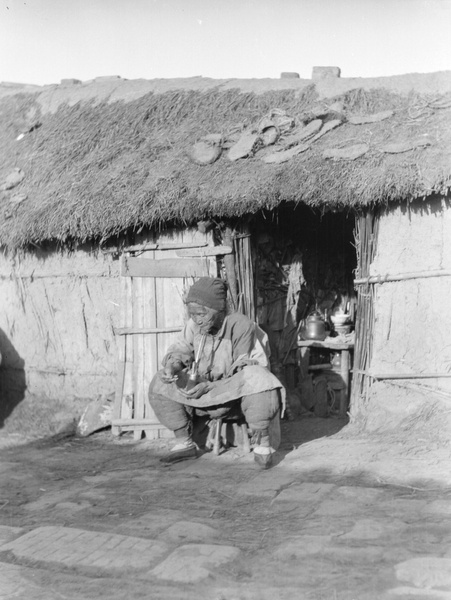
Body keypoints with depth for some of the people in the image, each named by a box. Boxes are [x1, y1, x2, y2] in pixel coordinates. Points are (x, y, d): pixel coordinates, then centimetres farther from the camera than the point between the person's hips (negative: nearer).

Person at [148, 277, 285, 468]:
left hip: (235, 391, -5)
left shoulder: (241, 326, -22)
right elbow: (180, 350, 5)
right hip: (205, 388, 5)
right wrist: (173, 366, -20)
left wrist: (209, 386, -32)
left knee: (257, 380, -39)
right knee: (159, 385, -7)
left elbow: (241, 373, -22)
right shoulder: (194, 326, -8)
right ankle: (184, 443, 5)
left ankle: (262, 443, -20)